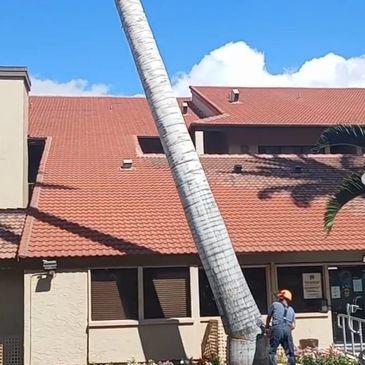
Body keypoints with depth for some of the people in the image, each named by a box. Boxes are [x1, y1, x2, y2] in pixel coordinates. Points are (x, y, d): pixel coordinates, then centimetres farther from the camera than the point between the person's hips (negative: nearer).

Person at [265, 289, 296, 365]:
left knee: (272, 351, -2)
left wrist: (267, 327, 39)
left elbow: (268, 317, 24)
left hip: (277, 329, -3)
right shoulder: (291, 310, 24)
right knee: (290, 352, 9)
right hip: (287, 330, 3)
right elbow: (293, 326, 17)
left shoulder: (275, 305, 15)